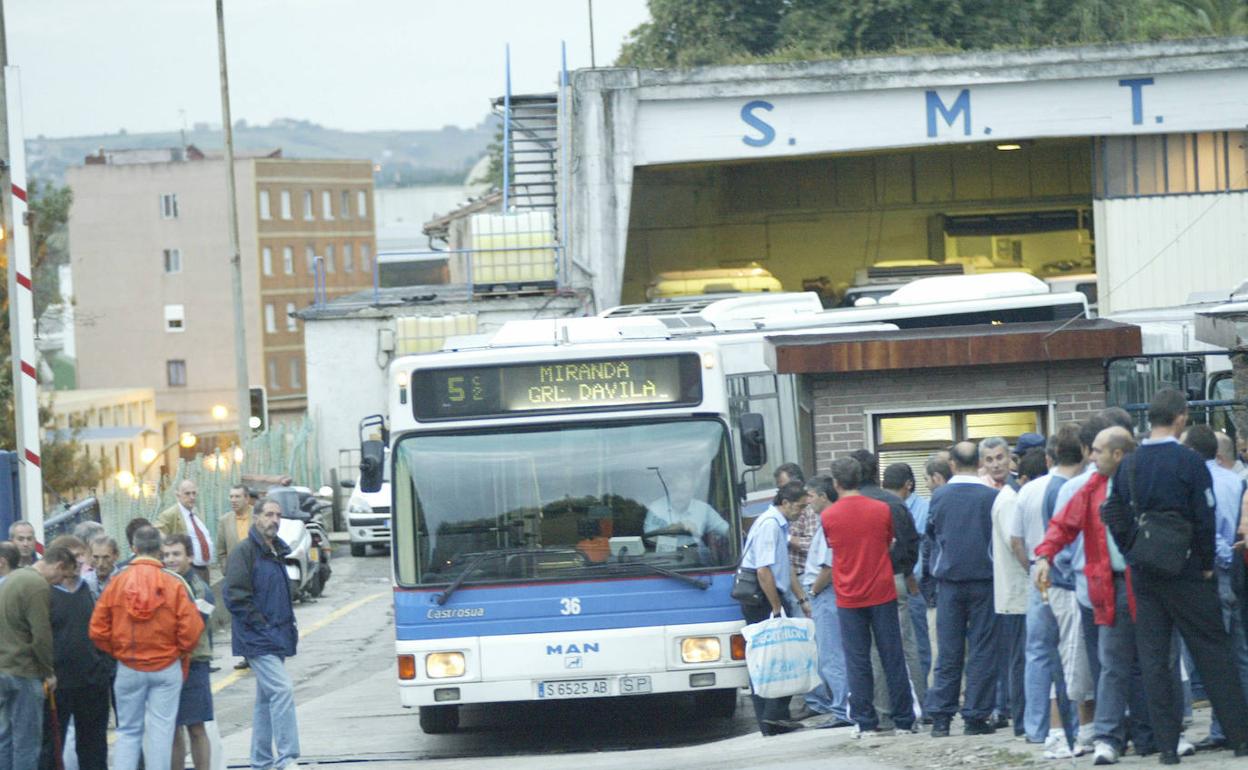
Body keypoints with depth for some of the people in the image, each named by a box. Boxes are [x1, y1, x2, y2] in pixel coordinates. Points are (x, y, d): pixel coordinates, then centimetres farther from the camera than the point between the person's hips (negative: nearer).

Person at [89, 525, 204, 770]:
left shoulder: (116, 582, -5)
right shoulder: (174, 584, -9)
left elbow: (98, 630, -3)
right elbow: (191, 629, -10)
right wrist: (180, 652, 10)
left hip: (128, 669, 1)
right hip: (167, 667, -1)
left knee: (128, 731, 10)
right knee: (161, 731, 4)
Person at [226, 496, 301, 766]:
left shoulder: (276, 552, 16)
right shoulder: (245, 552, -11)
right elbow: (235, 596, -17)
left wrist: (288, 626, 15)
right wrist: (263, 625, -17)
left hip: (275, 638, 9)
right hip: (257, 639, -9)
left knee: (266, 697, 13)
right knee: (282, 690, -18)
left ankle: (261, 760, 20)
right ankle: (287, 757, -19)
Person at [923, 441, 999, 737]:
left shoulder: (939, 496, -2)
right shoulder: (992, 497, -8)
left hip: (949, 579, 2)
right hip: (984, 579, -2)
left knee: (948, 651, 7)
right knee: (981, 651, 3)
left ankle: (940, 717, 3)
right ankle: (975, 717, 2)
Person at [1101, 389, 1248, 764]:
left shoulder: (1128, 465, 3)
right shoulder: (1189, 462, -11)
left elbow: (1114, 517, 5)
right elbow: (1205, 519, -12)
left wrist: (1134, 555, 13)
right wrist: (1207, 564, -1)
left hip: (1143, 576, 4)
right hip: (1186, 575, -4)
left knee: (1152, 659, 6)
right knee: (1212, 653, 4)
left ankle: (1167, 744, 4)